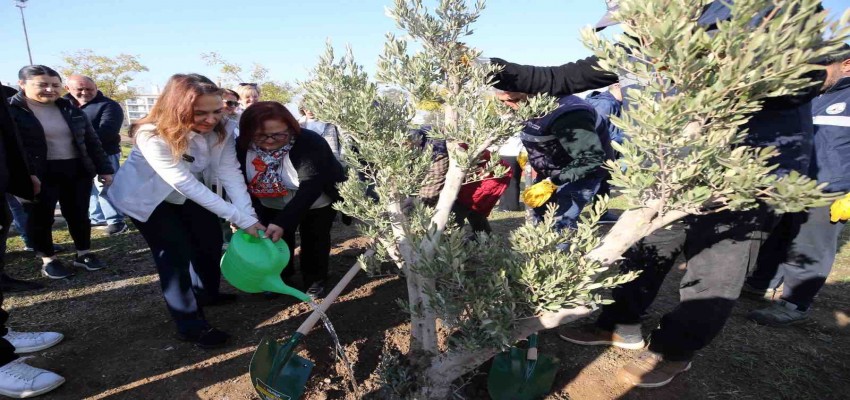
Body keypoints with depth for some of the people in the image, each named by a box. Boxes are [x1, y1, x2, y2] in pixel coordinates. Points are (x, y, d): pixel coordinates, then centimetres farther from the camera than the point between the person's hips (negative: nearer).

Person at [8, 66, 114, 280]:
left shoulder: (71, 110, 8)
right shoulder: (10, 110, -6)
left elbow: (91, 141, 11)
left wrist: (104, 168, 8)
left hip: (77, 171, 4)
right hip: (39, 175, -4)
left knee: (78, 214, 12)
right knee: (41, 217, 8)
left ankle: (84, 254, 26)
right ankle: (48, 260, 23)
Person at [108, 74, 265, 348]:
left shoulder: (221, 132, -20)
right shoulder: (153, 136, -36)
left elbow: (231, 175, -26)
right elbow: (187, 184, -39)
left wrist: (250, 217, -38)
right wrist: (239, 218, -42)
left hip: (185, 196, 6)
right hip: (147, 198, -6)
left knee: (211, 239, 9)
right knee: (176, 254, -9)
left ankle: (208, 294, 35)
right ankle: (190, 326, 4)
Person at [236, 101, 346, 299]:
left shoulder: (311, 143, -36)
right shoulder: (243, 146, -20)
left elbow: (310, 189, -38)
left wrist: (283, 222, -43)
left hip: (316, 202, -4)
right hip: (273, 205, 4)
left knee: (314, 239, 7)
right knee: (275, 239, 13)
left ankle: (315, 281, 28)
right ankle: (279, 277, 37)